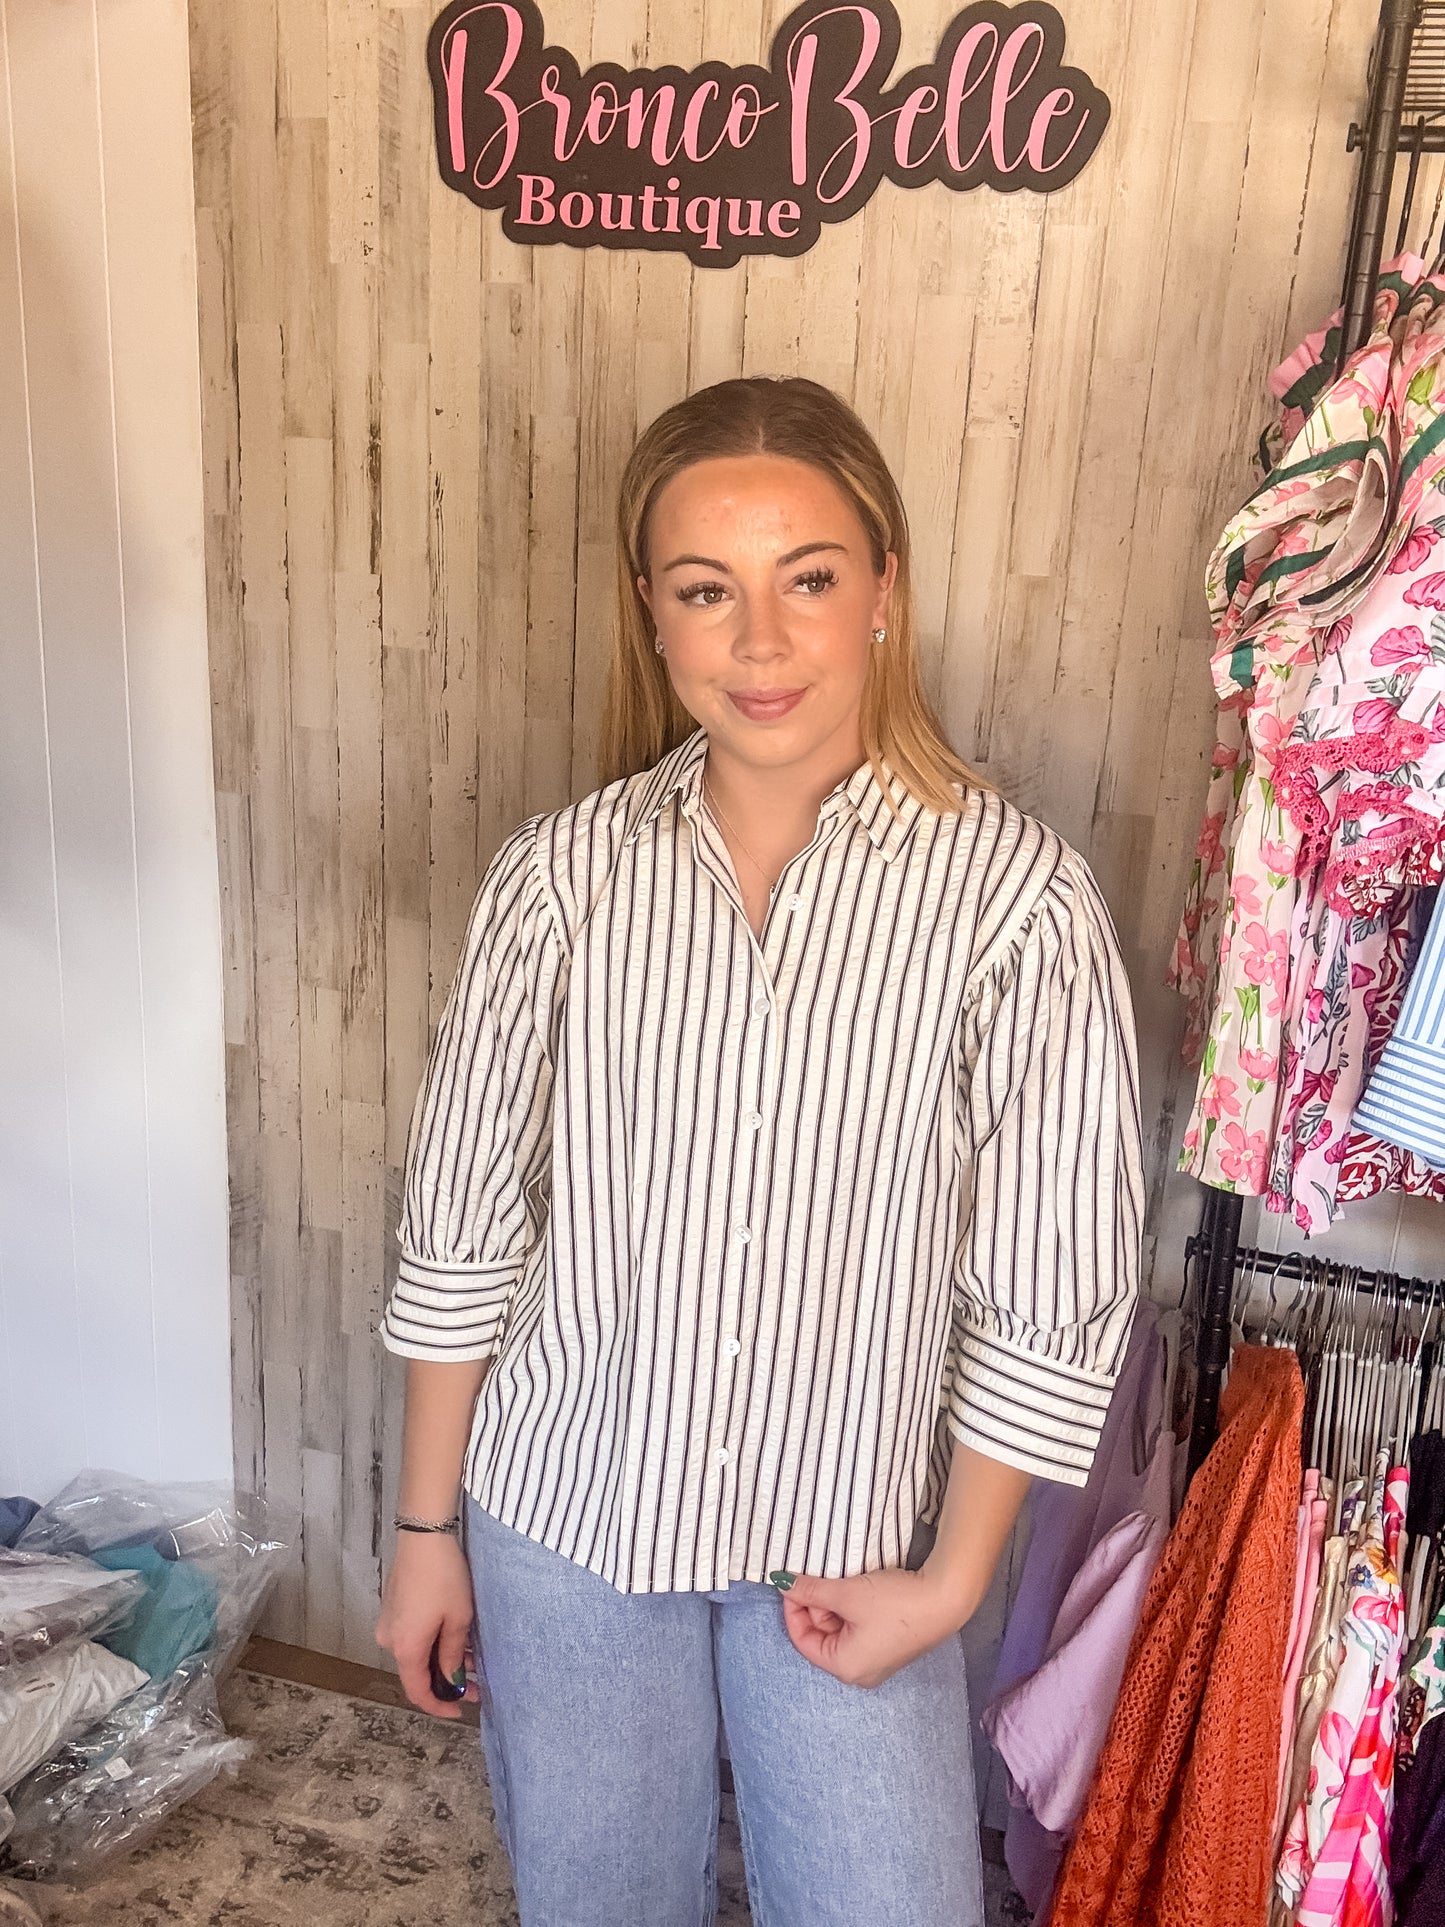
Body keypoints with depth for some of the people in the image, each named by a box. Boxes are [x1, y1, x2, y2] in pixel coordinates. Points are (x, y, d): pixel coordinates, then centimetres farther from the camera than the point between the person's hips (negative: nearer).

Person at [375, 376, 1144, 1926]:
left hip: (847, 1547, -1)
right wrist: (426, 1529, 3)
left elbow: (1056, 1288, -9)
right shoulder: (561, 876, -11)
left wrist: (952, 1578, -5)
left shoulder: (1017, 898, -17)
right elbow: (460, 1231, -3)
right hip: (565, 1516, 2)